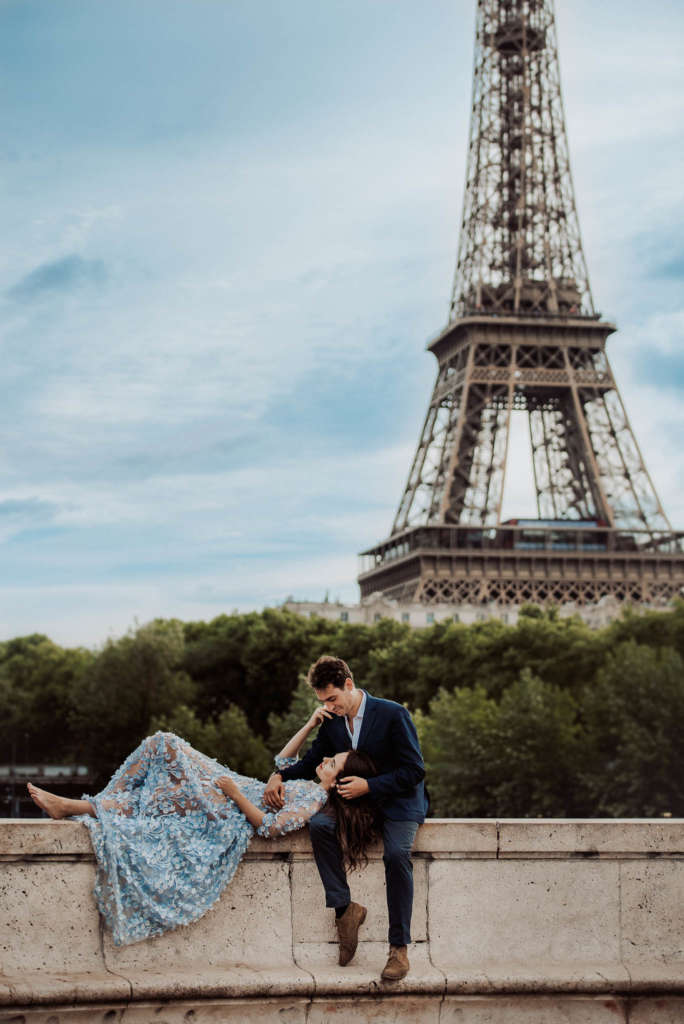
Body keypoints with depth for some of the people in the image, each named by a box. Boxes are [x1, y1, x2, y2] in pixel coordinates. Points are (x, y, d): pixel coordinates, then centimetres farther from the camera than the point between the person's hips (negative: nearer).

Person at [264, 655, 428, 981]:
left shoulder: (393, 715, -15)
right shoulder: (332, 722, 3)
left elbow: (414, 770, -15)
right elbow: (311, 762, 17)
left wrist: (369, 785, -23)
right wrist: (279, 776, -3)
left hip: (399, 800, -5)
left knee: (396, 853, -32)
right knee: (319, 824, -24)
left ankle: (399, 948, -26)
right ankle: (343, 908, -17)